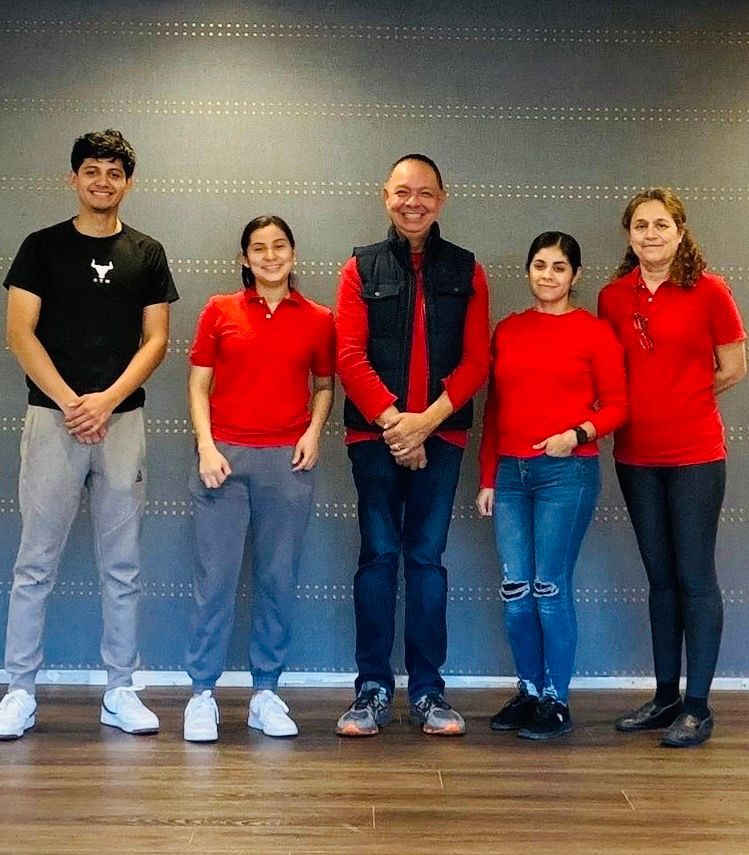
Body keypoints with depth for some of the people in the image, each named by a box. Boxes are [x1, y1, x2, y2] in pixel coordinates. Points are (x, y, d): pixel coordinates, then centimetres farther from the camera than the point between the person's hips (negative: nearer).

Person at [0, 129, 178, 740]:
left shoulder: (147, 254, 10)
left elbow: (156, 340, 5)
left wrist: (107, 399, -10)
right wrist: (69, 401, -12)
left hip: (122, 420, 2)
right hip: (53, 417, -1)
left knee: (122, 566, 6)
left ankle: (120, 691, 14)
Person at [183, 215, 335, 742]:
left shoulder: (318, 319, 8)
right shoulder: (220, 311, 7)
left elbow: (326, 385, 16)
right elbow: (199, 384, 6)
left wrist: (314, 431, -1)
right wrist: (205, 446, -6)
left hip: (288, 461, 1)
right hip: (225, 457, -1)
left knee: (278, 579, 5)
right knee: (216, 576, -1)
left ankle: (266, 692, 16)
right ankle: (203, 694, 9)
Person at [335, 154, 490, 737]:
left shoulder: (466, 271, 8)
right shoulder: (362, 268, 7)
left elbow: (476, 360, 1)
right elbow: (350, 356, -2)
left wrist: (426, 420, -11)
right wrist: (392, 420, -12)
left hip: (440, 435, 1)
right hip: (373, 433, 0)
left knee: (427, 557, 5)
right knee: (378, 556, 2)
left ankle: (428, 690, 13)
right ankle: (373, 688, 10)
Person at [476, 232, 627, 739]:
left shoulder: (595, 331, 0)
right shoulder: (507, 330, 12)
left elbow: (616, 405, 0)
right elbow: (494, 409, 13)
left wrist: (578, 434, -18)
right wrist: (487, 479, 11)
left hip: (567, 472, -4)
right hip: (510, 472, 4)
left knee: (550, 588, -2)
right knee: (515, 590, 5)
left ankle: (557, 701, 12)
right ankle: (529, 692, 21)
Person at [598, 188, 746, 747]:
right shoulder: (613, 297, 5)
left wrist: (680, 401, 3)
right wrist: (656, 402, 3)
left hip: (695, 455, -4)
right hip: (636, 455, 4)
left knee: (695, 576, -1)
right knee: (660, 577, 12)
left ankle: (698, 707, 9)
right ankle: (666, 697, 23)